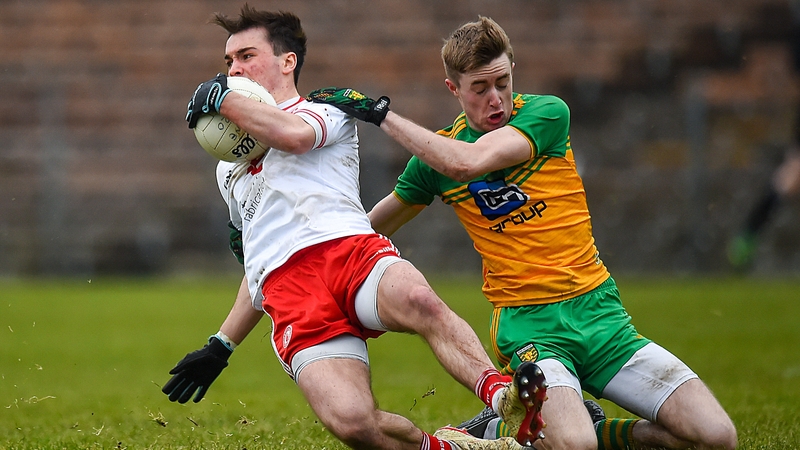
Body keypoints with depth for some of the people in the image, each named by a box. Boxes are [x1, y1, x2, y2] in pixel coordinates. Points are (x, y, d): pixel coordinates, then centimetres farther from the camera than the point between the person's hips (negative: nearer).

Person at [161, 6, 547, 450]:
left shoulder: (328, 112, 19)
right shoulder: (229, 169, 38)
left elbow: (294, 134, -8)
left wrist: (221, 98, 0)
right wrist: (220, 347, 39)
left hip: (349, 249, -3)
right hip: (288, 296, 3)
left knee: (420, 302, -42)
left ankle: (505, 399, -50)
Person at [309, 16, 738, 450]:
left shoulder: (547, 113, -2)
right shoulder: (437, 151, 6)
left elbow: (469, 162, -20)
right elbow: (373, 226, 23)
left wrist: (379, 113, -18)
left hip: (598, 312, 1)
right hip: (526, 321, -1)